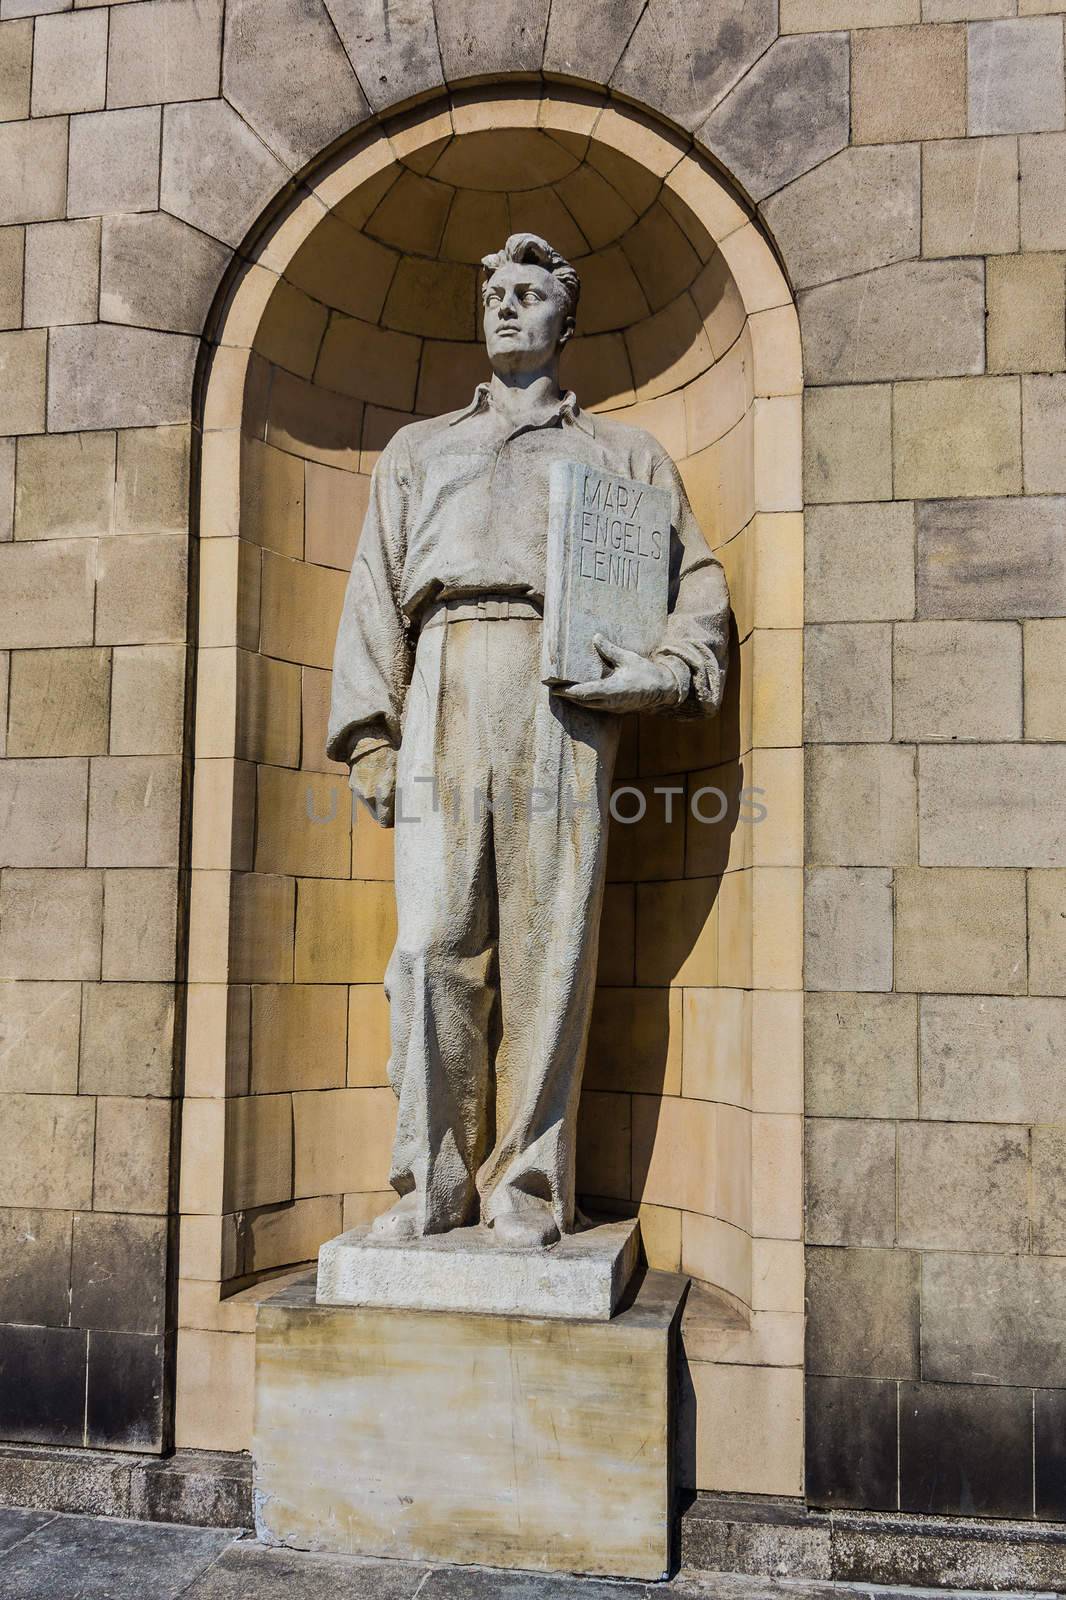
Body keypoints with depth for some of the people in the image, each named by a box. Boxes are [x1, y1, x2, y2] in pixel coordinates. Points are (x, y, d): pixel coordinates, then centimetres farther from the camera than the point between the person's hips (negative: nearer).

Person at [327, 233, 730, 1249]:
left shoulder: (623, 452, 24)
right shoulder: (418, 450, 28)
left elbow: (698, 588, 17)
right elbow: (374, 597, 18)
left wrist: (655, 674, -4)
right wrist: (371, 740, 5)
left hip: (563, 691, -1)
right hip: (447, 681, 2)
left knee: (548, 942, -6)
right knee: (434, 940, -7)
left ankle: (528, 1183, 1)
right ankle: (434, 1180, 1)